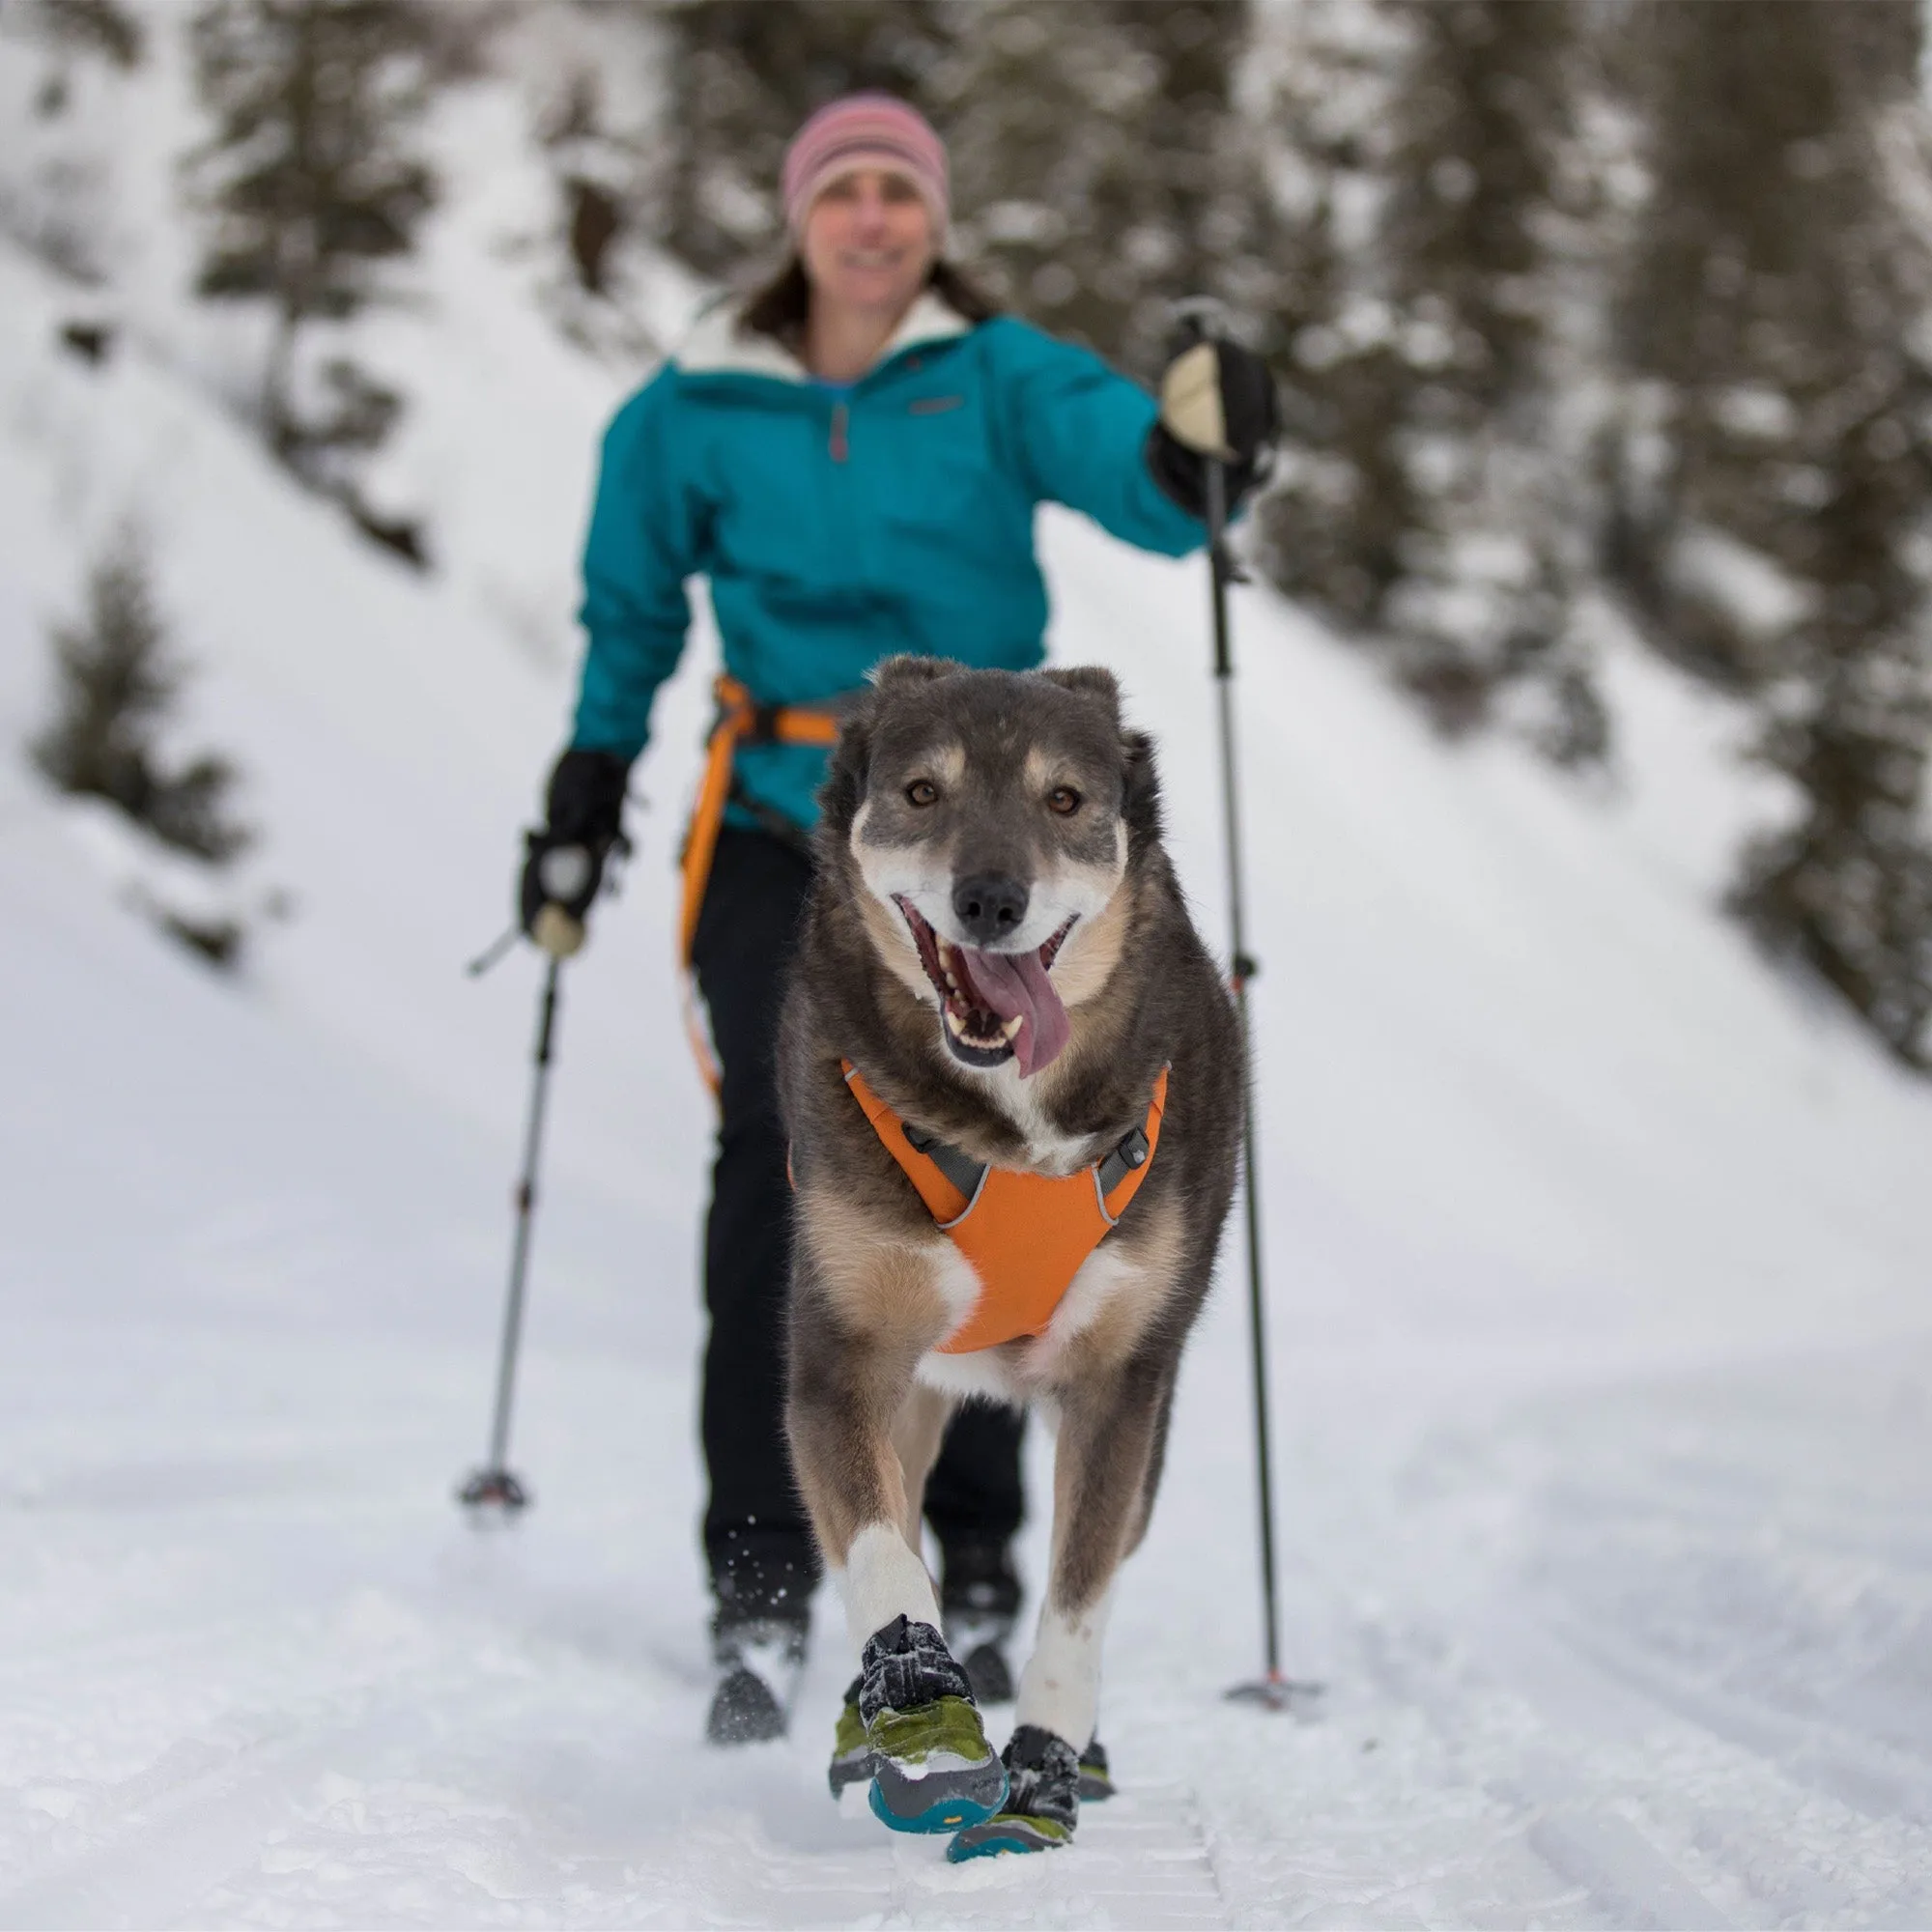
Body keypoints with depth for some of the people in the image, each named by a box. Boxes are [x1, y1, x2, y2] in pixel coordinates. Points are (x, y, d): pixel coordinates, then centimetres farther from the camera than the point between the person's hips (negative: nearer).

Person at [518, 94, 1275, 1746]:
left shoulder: (1000, 379, 0)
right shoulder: (698, 412, 5)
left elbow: (1137, 479, -16)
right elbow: (631, 617, 17)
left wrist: (1196, 446, -39)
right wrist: (581, 809, 16)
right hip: (780, 844, 1)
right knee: (774, 1177, -12)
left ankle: (977, 1578, 16)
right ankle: (761, 1592, -8)